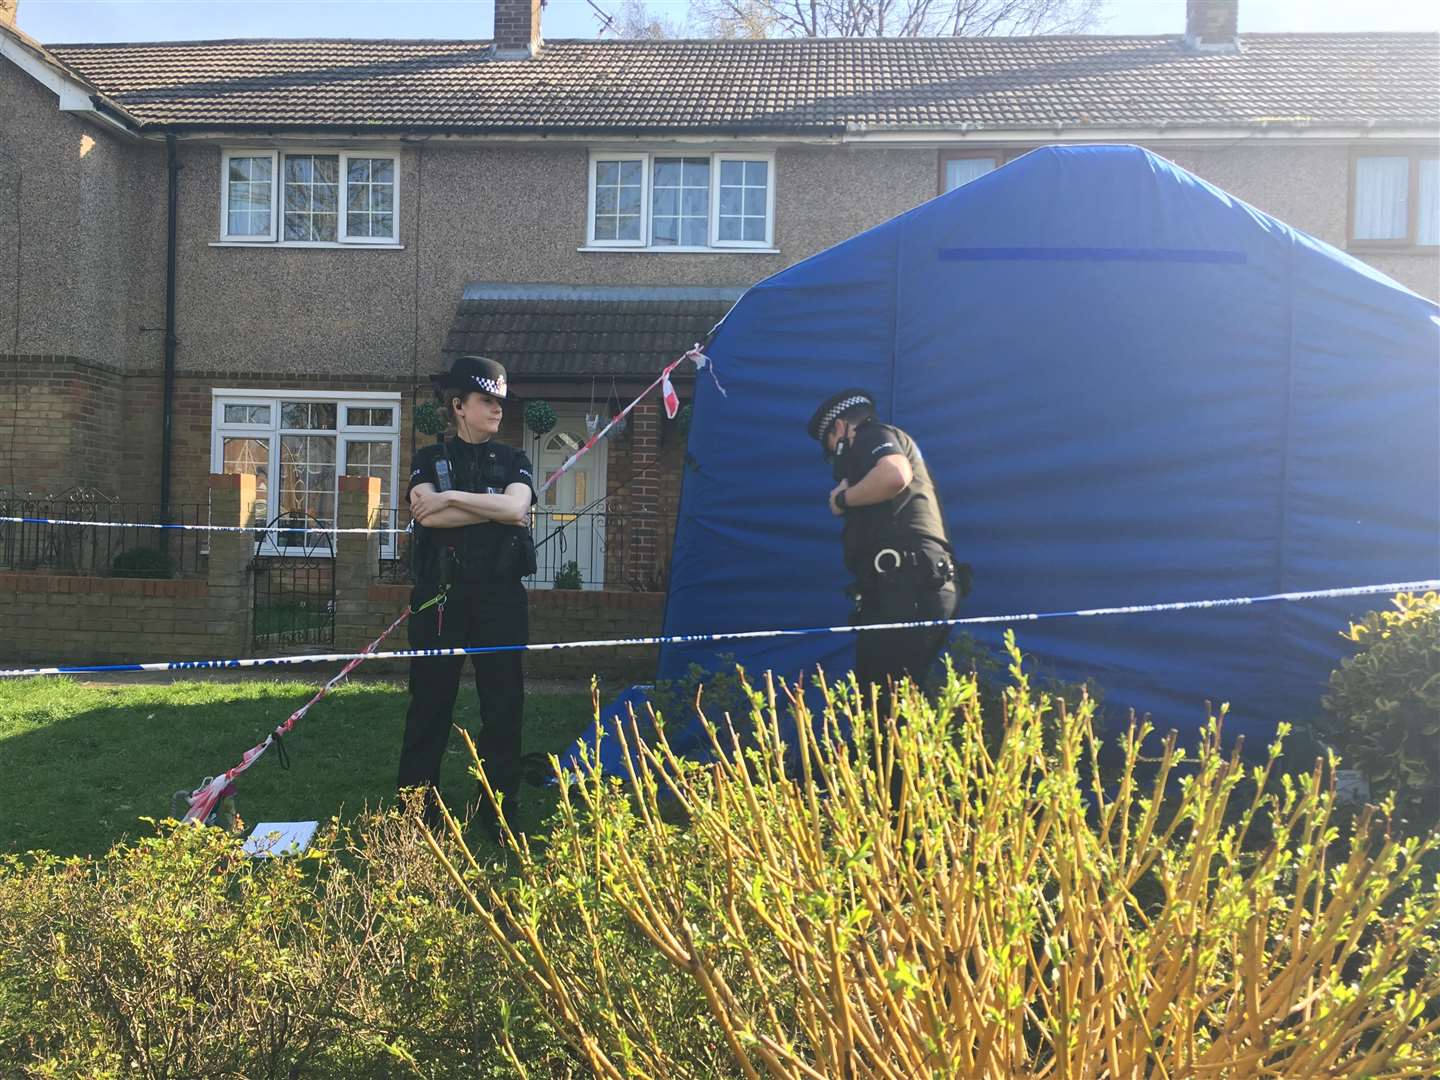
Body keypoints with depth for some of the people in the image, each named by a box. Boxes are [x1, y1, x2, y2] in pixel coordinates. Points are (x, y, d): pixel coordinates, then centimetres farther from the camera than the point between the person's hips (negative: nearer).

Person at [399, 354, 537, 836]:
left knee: (503, 703, 2)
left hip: (499, 596, 1)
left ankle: (499, 811, 11)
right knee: (430, 702, 2)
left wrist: (451, 497, -11)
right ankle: (416, 809, 12)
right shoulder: (430, 459, 8)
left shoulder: (513, 461, 11)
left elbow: (517, 507, -11)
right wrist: (496, 508, -11)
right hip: (440, 596, -1)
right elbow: (426, 515, -11)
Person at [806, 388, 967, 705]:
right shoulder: (896, 445, 33)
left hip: (906, 589, -10)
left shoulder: (874, 436, 5)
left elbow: (895, 475, -19)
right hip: (929, 587, 10)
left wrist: (843, 499, -4)